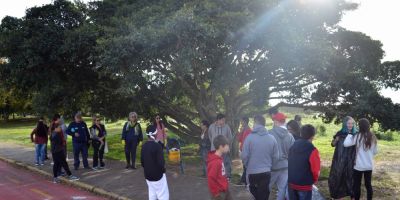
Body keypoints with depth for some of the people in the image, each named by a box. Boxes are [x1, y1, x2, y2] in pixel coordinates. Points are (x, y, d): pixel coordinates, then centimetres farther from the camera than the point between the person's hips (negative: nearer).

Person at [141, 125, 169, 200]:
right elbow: (161, 162, -23)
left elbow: (142, 161, 9)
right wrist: (163, 168, -3)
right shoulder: (157, 146, -21)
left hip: (148, 175, 7)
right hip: (158, 175, -7)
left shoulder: (144, 146, 1)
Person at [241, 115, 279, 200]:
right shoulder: (272, 138, -6)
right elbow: (276, 157, -1)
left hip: (252, 172, -2)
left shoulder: (250, 137, -14)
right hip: (266, 172, 2)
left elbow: (244, 156, -12)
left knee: (254, 191, 21)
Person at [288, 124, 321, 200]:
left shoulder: (293, 147, 4)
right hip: (305, 185, -6)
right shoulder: (312, 150, -17)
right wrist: (314, 180, 4)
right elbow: (315, 170, -15)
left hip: (291, 183, 6)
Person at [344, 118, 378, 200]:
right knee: (368, 184, 15)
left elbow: (345, 144, -21)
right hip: (369, 166, 5)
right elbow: (375, 151, 10)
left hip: (359, 166, -5)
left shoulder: (358, 137, -16)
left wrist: (349, 135, -6)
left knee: (357, 185, 7)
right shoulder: (373, 137, 1)